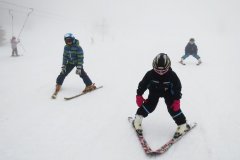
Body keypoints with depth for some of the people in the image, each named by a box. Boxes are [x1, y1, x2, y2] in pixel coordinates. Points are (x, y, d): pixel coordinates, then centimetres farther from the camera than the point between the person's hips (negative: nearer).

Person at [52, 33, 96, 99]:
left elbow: (80, 58, -22)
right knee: (63, 73, 3)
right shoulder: (66, 47, -6)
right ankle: (58, 85, 21)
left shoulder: (78, 47, -24)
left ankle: (90, 85, -12)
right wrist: (63, 66, -2)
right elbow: (65, 57, 3)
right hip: (70, 63, 5)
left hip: (78, 62, -5)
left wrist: (79, 67, -27)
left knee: (82, 73, -21)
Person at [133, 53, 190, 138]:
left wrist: (177, 100, -23)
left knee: (173, 108, -10)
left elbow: (177, 87, -19)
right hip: (154, 91, 1)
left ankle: (183, 125, 2)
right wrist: (139, 95, -16)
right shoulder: (150, 74, -29)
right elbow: (143, 84, -16)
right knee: (149, 105, -14)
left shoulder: (172, 75, -29)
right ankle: (137, 120, 4)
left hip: (168, 92, -1)